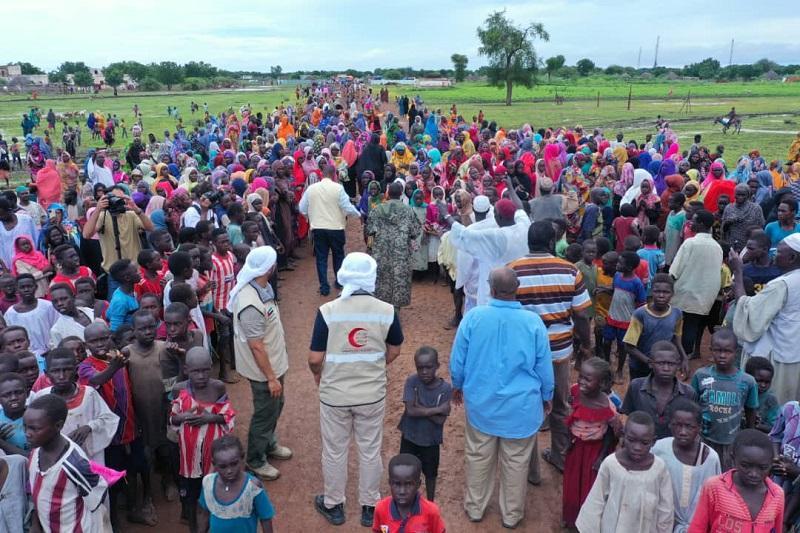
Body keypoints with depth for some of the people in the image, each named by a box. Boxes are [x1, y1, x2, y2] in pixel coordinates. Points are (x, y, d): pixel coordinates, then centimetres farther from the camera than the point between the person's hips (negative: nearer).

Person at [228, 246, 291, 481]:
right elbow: (256, 346, -28)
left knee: (276, 405, 26)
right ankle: (256, 461, 30)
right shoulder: (251, 305, -34)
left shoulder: (262, 286, -4)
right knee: (265, 413, 9)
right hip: (263, 369, -9)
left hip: (275, 362, 9)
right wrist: (271, 377, -20)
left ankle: (269, 444, 49)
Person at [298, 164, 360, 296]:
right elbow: (348, 208, -11)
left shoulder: (311, 188, -1)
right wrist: (358, 213, 8)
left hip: (317, 228, 2)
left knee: (321, 257, 9)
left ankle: (324, 287, 8)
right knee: (338, 255, 17)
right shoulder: (338, 188, -11)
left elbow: (302, 208, 4)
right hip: (336, 228, -2)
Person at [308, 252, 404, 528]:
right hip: (372, 394, 1)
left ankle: (333, 505, 36)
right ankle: (370, 507, 34)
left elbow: (315, 359, -13)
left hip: (334, 394, -1)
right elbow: (394, 352, 3)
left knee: (334, 451, 18)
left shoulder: (327, 311, -17)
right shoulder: (387, 311, -12)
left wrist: (318, 375, 9)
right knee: (370, 451, 18)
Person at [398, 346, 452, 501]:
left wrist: (419, 406, -24)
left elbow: (440, 420, -21)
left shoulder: (445, 388, -18)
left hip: (431, 440, 0)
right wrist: (437, 409, -26)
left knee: (430, 473, 19)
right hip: (409, 437, 0)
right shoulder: (412, 381, -17)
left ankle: (430, 503, 42)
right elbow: (411, 410, -26)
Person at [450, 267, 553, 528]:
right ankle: (512, 514, 33)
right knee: (515, 461, 16)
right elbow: (544, 366, -5)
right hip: (520, 405, -1)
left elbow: (457, 359, -4)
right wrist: (547, 396, 12)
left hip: (481, 402, 1)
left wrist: (457, 386, 14)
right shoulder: (533, 321, -16)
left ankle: (475, 508, 36)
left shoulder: (473, 316, -15)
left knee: (478, 456, 19)